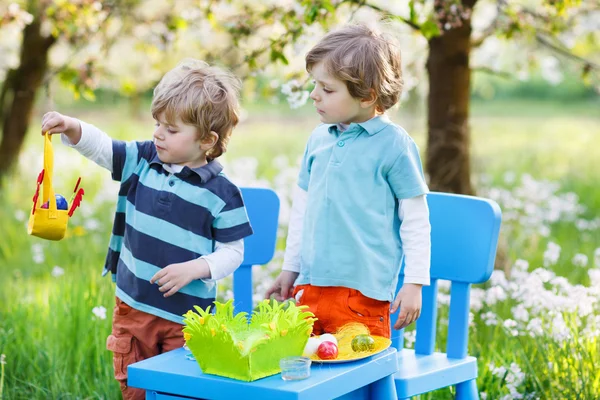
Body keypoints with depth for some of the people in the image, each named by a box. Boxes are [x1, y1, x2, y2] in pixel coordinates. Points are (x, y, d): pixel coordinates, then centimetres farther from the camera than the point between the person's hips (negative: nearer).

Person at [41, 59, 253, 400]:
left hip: (186, 313, -5)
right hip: (133, 304, 5)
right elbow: (100, 146, 1)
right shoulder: (142, 160, 2)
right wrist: (71, 127, -18)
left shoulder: (221, 192, -12)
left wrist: (193, 268, -21)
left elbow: (232, 252, -9)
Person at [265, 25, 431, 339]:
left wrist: (414, 283, -7)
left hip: (363, 291, -5)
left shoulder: (394, 144, -8)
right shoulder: (318, 139, 9)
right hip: (309, 286, 6)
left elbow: (416, 221, -5)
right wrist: (289, 268, 20)